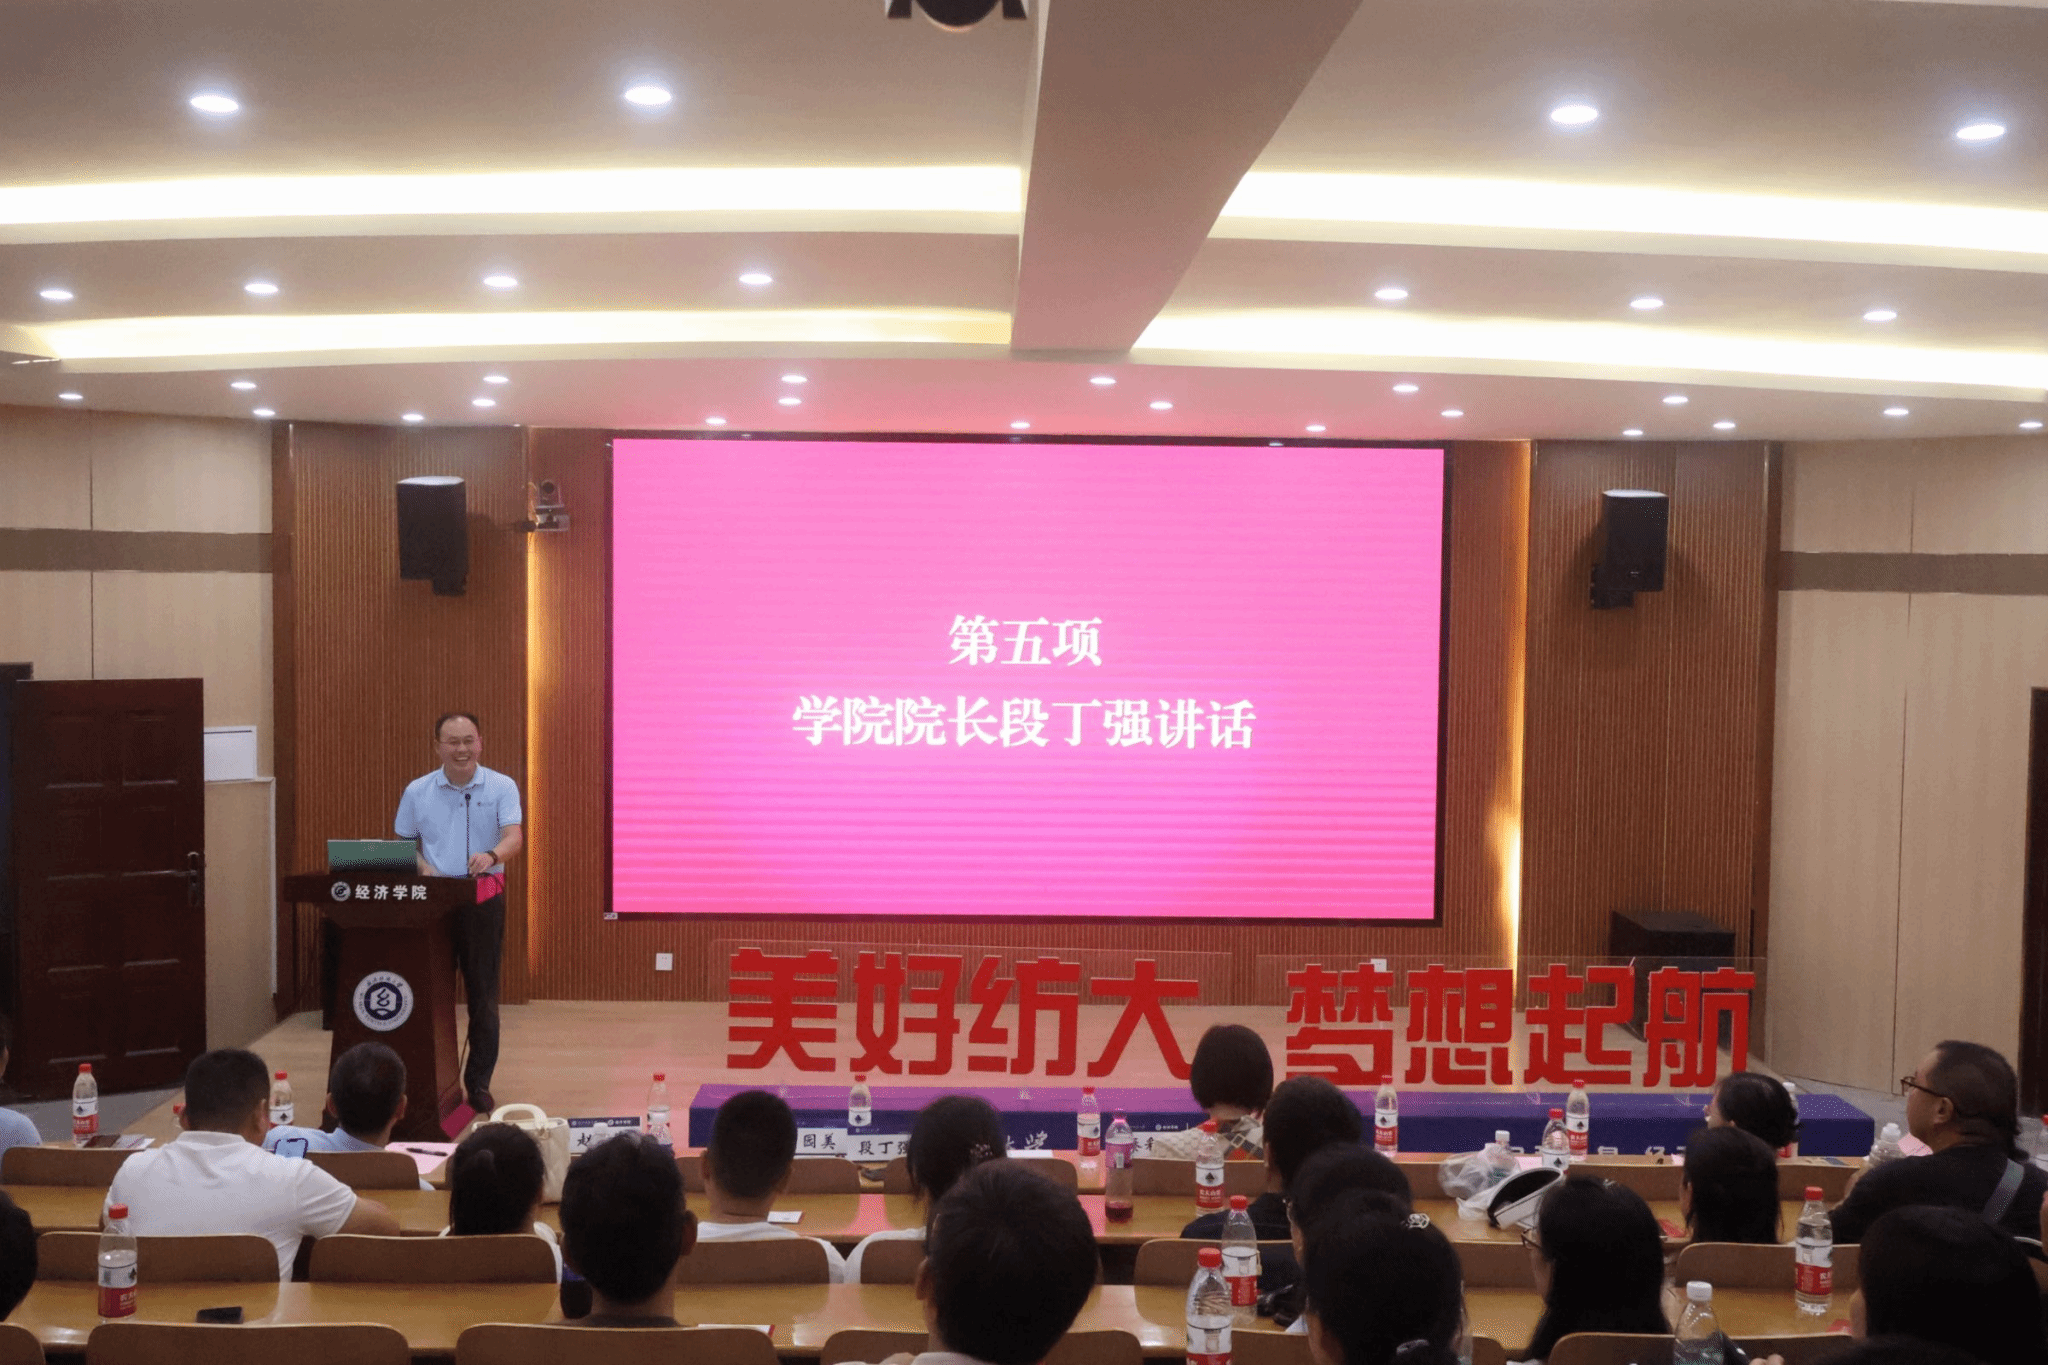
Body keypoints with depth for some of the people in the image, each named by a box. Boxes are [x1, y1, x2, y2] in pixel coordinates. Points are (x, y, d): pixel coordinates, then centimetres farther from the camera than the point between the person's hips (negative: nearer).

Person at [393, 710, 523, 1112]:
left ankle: (479, 1082, 10)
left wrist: (491, 856, -33)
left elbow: (514, 836, -12)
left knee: (482, 993, 1)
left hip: (484, 900, -1)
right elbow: (403, 842, 13)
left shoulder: (501, 787, 0)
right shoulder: (417, 791, 7)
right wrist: (421, 866, -9)